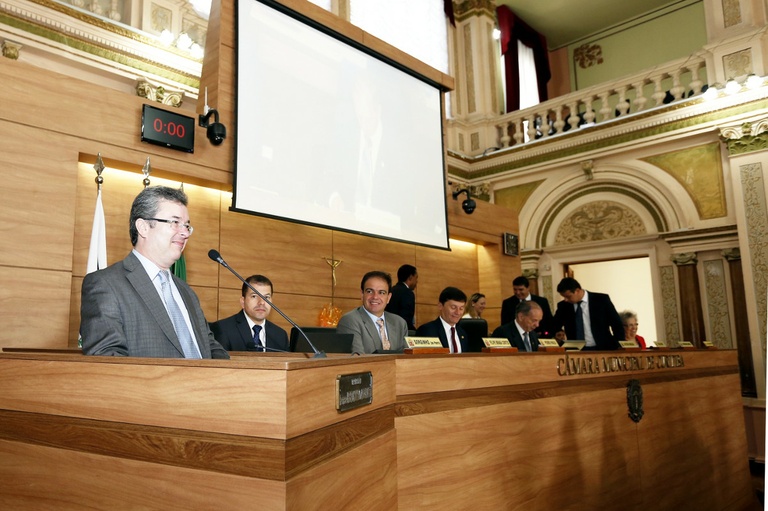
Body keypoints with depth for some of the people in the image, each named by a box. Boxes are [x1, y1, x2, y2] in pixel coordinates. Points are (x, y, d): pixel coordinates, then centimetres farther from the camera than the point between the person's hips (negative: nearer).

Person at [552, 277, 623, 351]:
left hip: (602, 349, -2)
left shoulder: (602, 300, -4)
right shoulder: (563, 306, 2)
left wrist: (620, 348, -5)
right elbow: (554, 327, 12)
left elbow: (617, 324, 1)